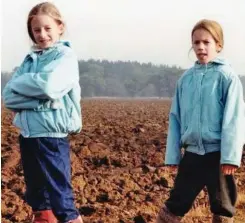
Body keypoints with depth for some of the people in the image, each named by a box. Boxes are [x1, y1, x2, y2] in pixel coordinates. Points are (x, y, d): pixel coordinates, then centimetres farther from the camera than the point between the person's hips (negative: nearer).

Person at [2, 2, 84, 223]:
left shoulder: (66, 56, -4)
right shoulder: (29, 59, 12)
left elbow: (48, 86, -22)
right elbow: (8, 96, 1)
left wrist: (20, 84, -5)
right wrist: (38, 94, -14)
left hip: (51, 136, -6)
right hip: (27, 135, 6)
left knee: (61, 201, -4)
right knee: (39, 203, 15)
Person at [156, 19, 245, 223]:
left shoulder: (227, 76, -6)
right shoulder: (186, 78, 7)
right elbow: (176, 118, 10)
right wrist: (173, 154, 5)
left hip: (218, 154, -4)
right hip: (192, 153, 4)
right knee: (175, 205, 8)